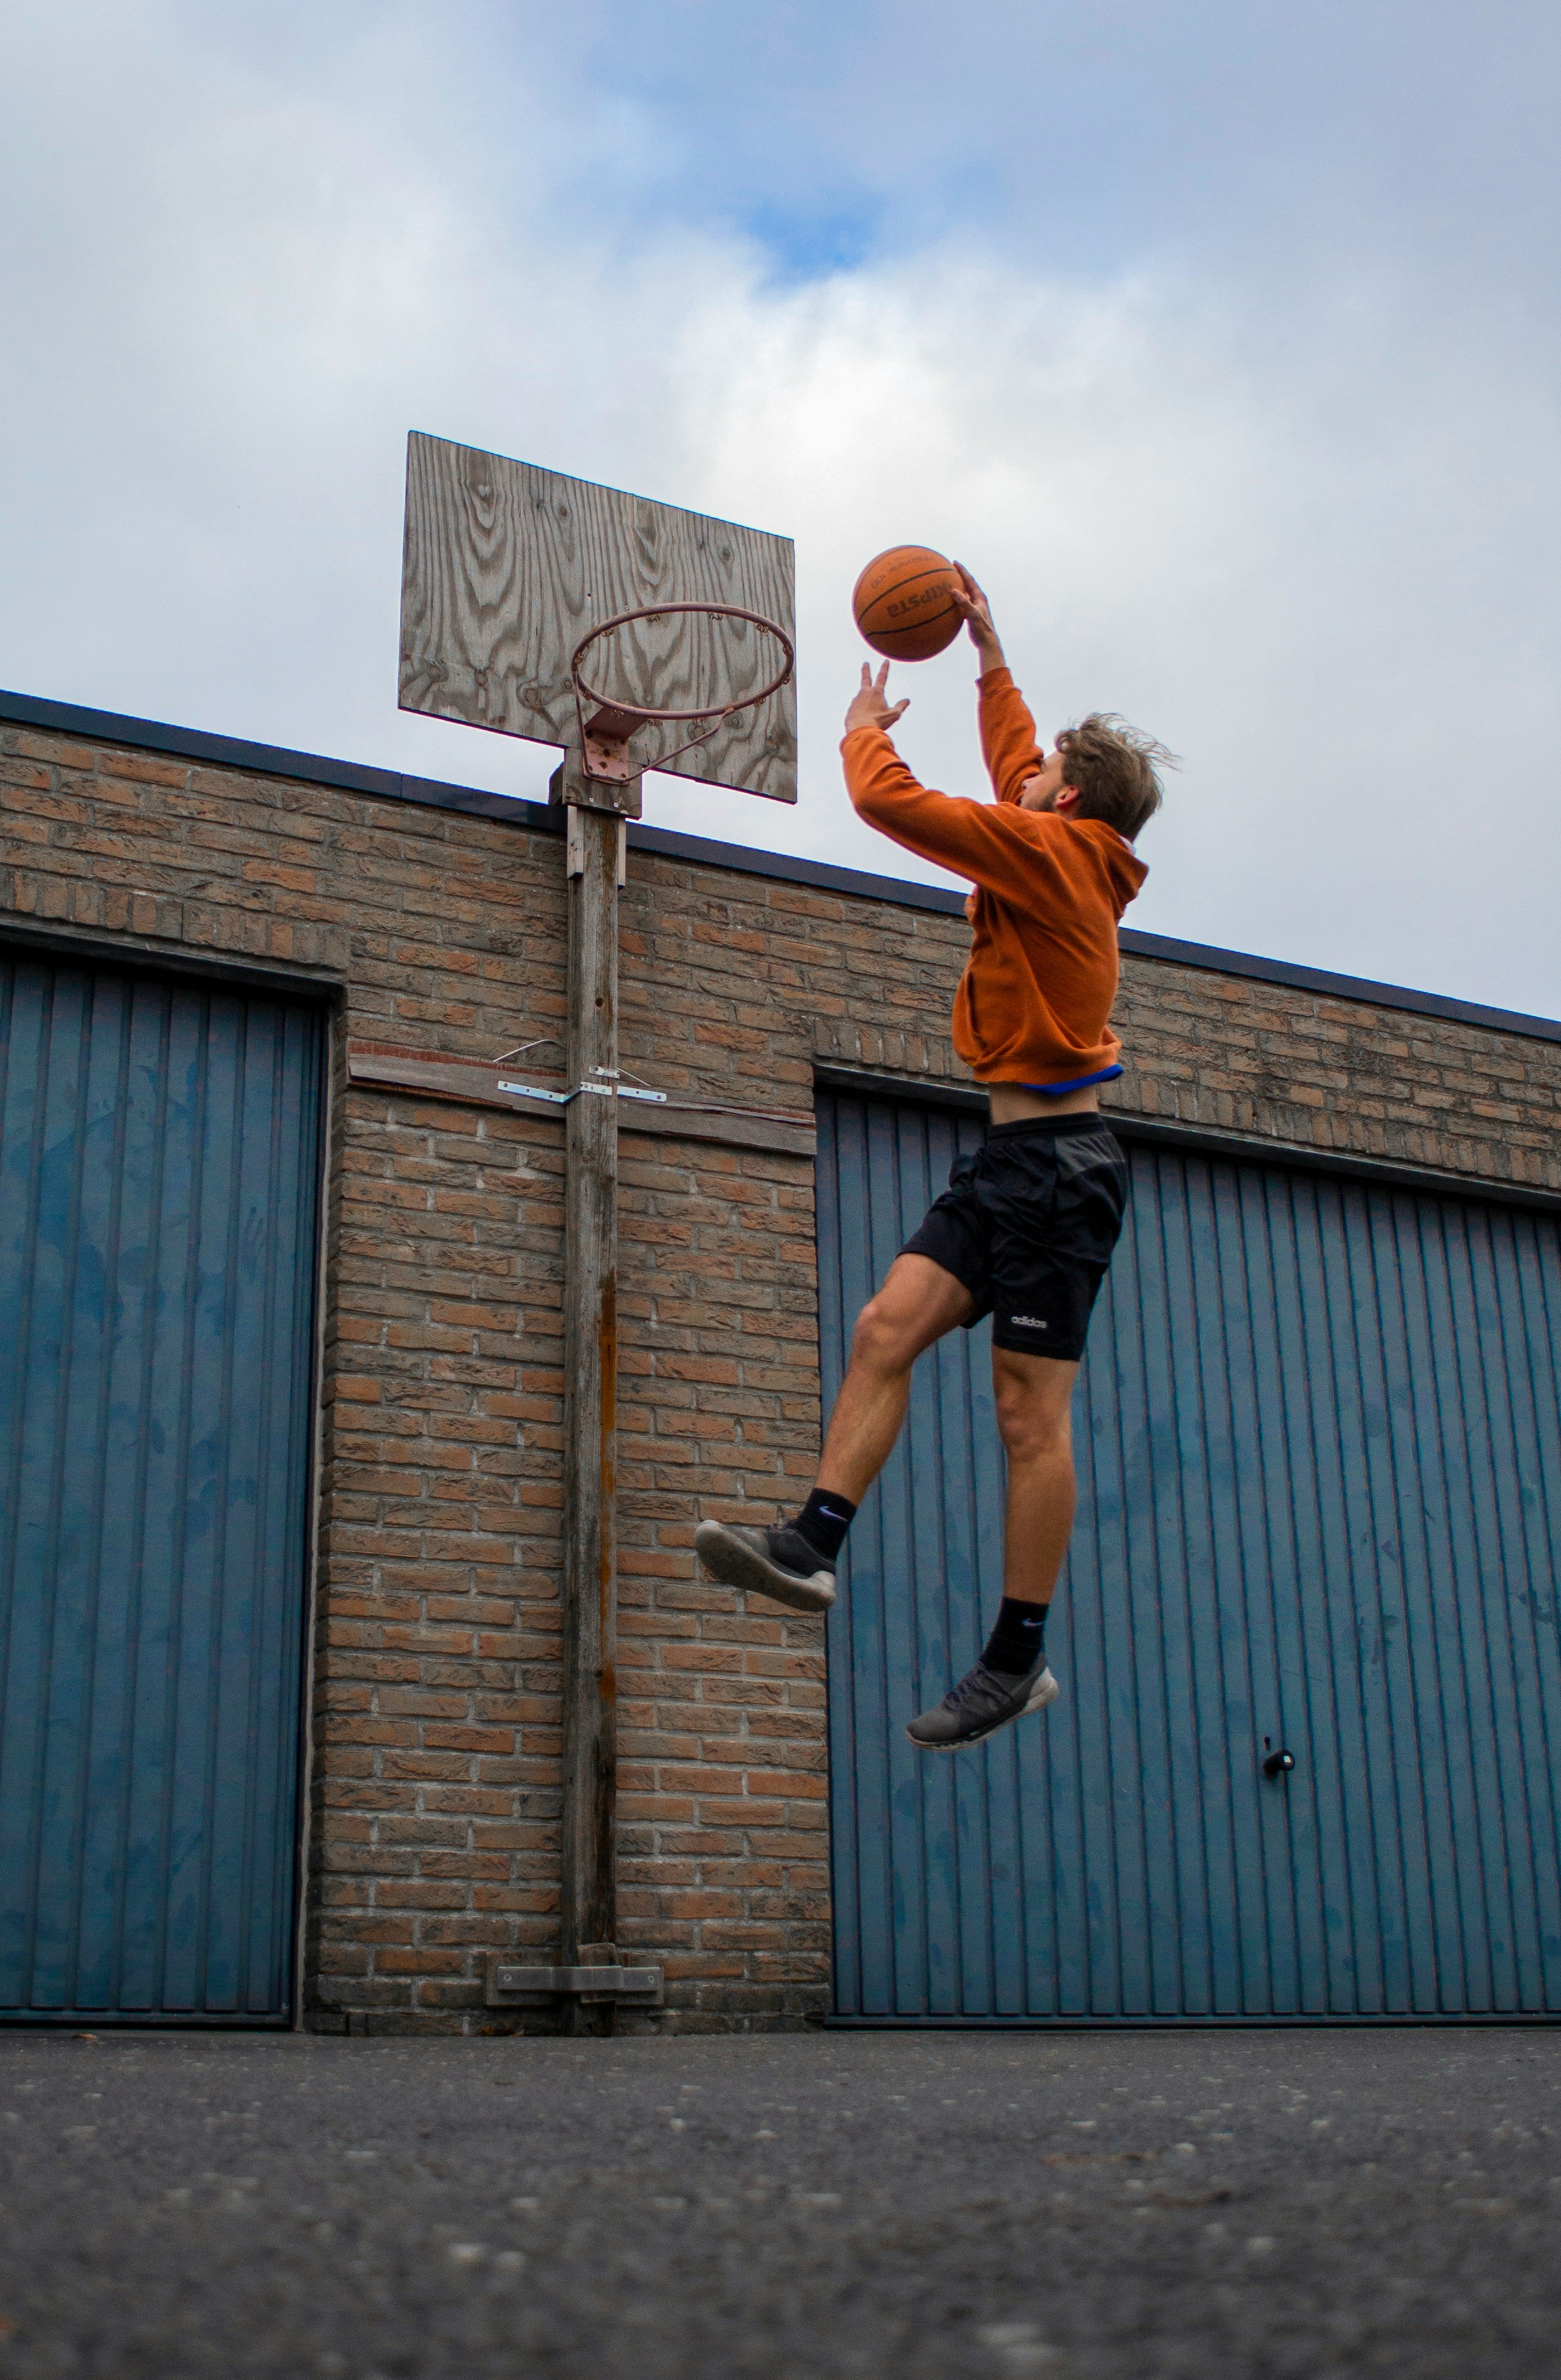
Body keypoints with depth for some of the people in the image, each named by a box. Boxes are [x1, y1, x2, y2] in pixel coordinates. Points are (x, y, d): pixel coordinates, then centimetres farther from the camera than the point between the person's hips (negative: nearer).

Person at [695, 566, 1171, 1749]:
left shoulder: (1052, 849, -10)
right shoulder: (1069, 854, 16)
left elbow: (893, 802, -12)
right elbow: (1013, 765, 35)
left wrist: (867, 729, 8)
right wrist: (990, 653, 39)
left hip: (1057, 1161, -10)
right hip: (1019, 1161, 10)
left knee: (1031, 1414, -7)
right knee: (888, 1326, -2)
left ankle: (1019, 1660, -2)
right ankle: (813, 1544, -8)